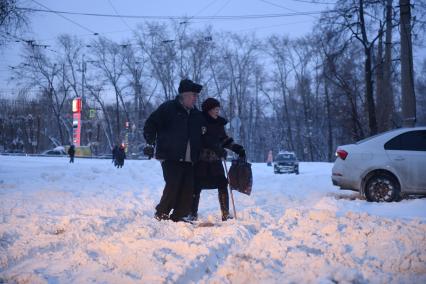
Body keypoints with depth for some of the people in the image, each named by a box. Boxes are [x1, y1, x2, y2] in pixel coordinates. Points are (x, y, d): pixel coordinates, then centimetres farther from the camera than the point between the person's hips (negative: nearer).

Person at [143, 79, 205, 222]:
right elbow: (150, 124, -1)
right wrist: (150, 143, -10)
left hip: (189, 160, 6)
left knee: (188, 188, 0)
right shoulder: (168, 108, -2)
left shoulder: (197, 115, 16)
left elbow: (203, 137, 26)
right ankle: (162, 213, 7)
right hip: (171, 157, -6)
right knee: (173, 184, -13)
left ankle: (178, 216, 13)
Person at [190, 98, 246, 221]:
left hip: (215, 160, 6)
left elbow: (225, 139, 20)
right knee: (197, 187, 0)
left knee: (222, 185, 0)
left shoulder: (219, 123, 12)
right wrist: (218, 149, -27)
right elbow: (204, 140, -18)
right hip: (200, 160, -6)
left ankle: (226, 214, 5)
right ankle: (193, 214, 11)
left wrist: (238, 148, 11)